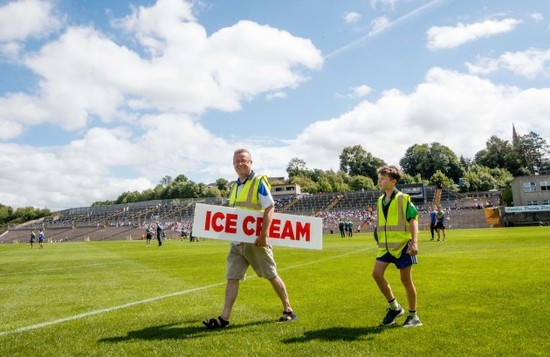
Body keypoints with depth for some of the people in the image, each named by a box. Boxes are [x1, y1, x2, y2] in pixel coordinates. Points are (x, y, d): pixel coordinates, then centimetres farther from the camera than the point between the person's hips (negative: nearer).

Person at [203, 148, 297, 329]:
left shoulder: (259, 182, -8)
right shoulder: (234, 187, 14)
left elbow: (269, 208, -17)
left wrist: (263, 234, -24)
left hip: (255, 239, -7)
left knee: (271, 275, 4)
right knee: (232, 277, 4)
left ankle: (288, 310, 19)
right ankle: (224, 318, 8)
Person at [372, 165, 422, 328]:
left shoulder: (403, 199, -10)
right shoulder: (380, 200, 9)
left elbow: (413, 221, -12)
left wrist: (414, 242, -22)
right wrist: (380, 241, 20)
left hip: (402, 245, -6)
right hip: (386, 246, 6)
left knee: (406, 279, 2)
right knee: (377, 274, -4)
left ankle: (413, 316, 18)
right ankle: (394, 307, 15)